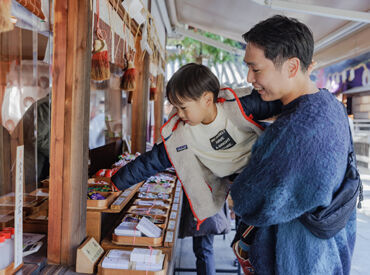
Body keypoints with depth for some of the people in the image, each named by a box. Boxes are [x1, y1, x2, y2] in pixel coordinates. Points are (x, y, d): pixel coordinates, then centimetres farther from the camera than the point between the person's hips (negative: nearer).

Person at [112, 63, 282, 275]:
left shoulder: (240, 104, -26)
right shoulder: (179, 135, -18)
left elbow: (279, 101, -13)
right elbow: (149, 162, -9)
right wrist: (116, 182, -6)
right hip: (221, 181, 2)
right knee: (202, 243, 7)